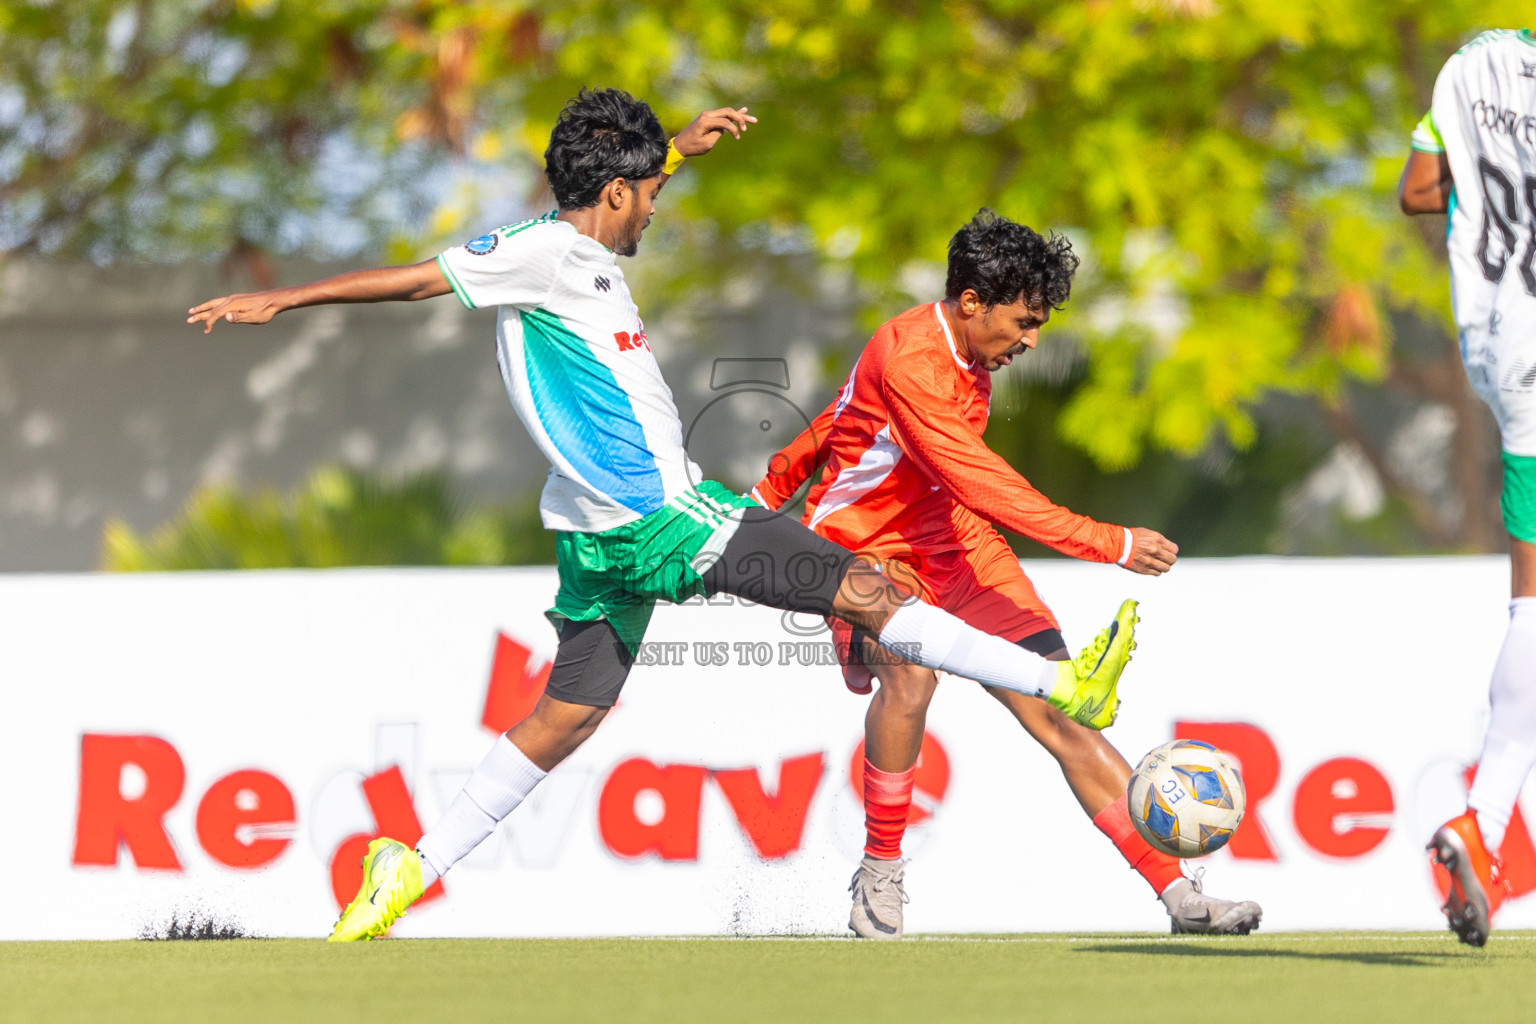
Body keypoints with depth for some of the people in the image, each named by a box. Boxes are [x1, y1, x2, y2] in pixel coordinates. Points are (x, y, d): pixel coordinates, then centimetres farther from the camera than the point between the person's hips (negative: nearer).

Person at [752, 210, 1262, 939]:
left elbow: (838, 420, 19)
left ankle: (1178, 894, -8)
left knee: (1062, 714, -5)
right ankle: (880, 874, -17)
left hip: (956, 549, 8)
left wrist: (772, 490, 30)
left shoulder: (969, 358, 4)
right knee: (911, 673, -37)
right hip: (867, 554, -8)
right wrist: (1106, 544, -34)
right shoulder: (909, 358, -25)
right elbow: (980, 482, -32)